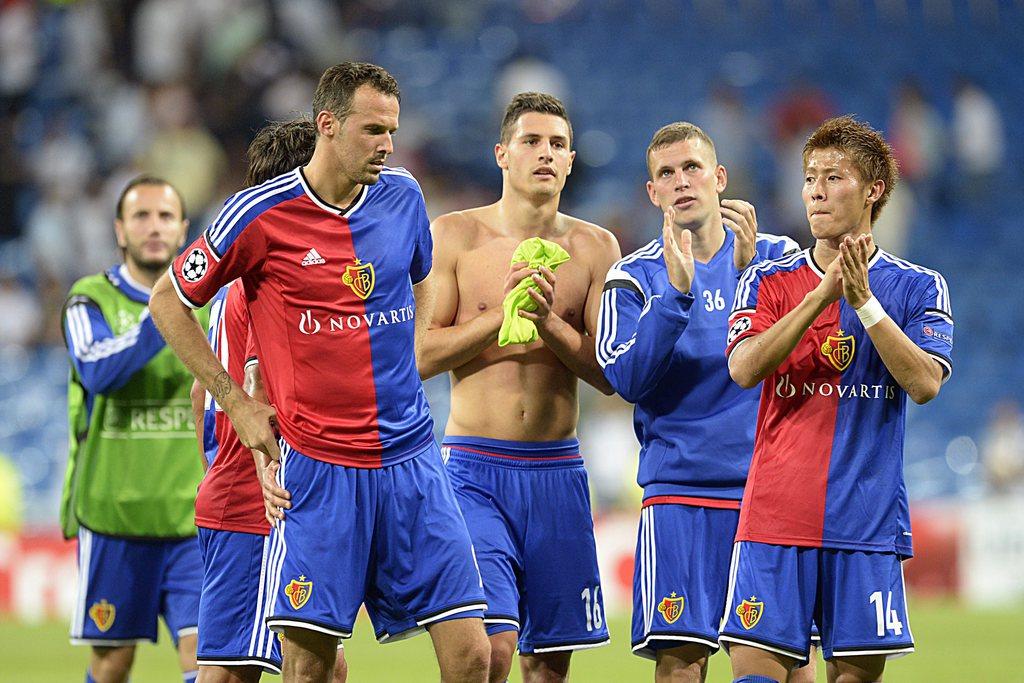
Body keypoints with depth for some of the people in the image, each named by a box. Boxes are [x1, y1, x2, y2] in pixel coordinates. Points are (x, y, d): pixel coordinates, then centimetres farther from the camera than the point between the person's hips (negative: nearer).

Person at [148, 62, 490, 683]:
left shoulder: (403, 196, 7)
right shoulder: (260, 214, -7)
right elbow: (170, 301, 6)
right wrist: (236, 402, 3)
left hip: (411, 461, 4)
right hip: (318, 467, -4)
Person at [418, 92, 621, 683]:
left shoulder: (595, 248, 7)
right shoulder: (455, 236, 2)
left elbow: (608, 374, 4)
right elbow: (421, 355, -3)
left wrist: (551, 323, -12)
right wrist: (502, 313, -12)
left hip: (558, 470, 3)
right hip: (477, 463, -3)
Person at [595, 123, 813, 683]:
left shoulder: (777, 256, 8)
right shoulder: (635, 276, 6)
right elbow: (628, 378, -9)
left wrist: (749, 267, -19)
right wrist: (677, 289, -18)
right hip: (680, 493, -1)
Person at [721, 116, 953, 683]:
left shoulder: (918, 288, 6)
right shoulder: (770, 283, 9)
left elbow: (925, 383, -9)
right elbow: (744, 369, -8)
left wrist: (863, 301, -15)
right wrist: (822, 295, -13)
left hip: (868, 523, 0)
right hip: (775, 518, 0)